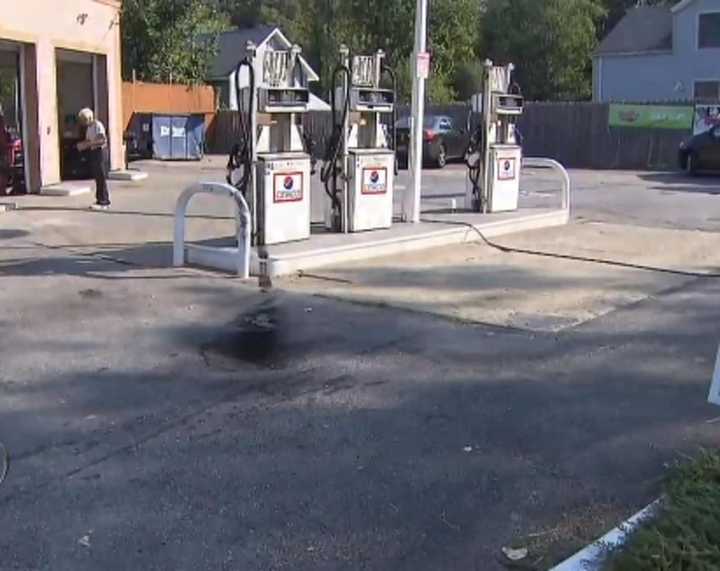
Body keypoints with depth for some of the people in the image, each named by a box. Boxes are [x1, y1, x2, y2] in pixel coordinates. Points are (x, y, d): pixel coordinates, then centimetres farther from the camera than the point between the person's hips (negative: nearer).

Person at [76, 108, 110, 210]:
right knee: (97, 178, 11)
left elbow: (103, 140, -22)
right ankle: (100, 200, 16)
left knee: (101, 178, -8)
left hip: (100, 152, -9)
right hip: (93, 153, 9)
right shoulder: (89, 127, 15)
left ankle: (104, 202, -5)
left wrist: (88, 143, -23)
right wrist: (83, 145, 1)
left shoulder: (98, 125, -13)